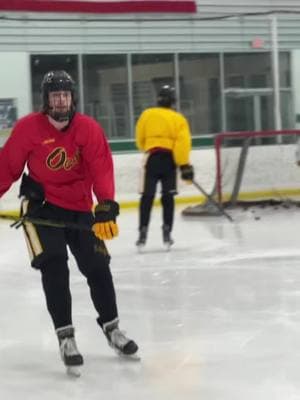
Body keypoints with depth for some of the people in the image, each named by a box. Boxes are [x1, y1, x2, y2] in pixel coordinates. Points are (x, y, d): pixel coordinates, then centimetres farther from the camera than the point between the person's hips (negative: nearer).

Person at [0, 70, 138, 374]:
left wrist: (106, 208, -29)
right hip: (40, 205, -2)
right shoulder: (28, 128, -14)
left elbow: (101, 170, -18)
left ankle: (111, 327, 24)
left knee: (98, 267, 5)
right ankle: (65, 336, -8)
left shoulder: (89, 129, -11)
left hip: (79, 208, 2)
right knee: (54, 267, -15)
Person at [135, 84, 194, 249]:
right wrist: (185, 165, -7)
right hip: (170, 159, 0)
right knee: (168, 197, 8)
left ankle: (143, 233, -4)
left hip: (152, 158, 0)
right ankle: (167, 234, 5)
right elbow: (183, 143, -8)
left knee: (147, 197, 3)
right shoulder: (178, 119, 3)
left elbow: (139, 140, 13)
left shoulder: (146, 115, 6)